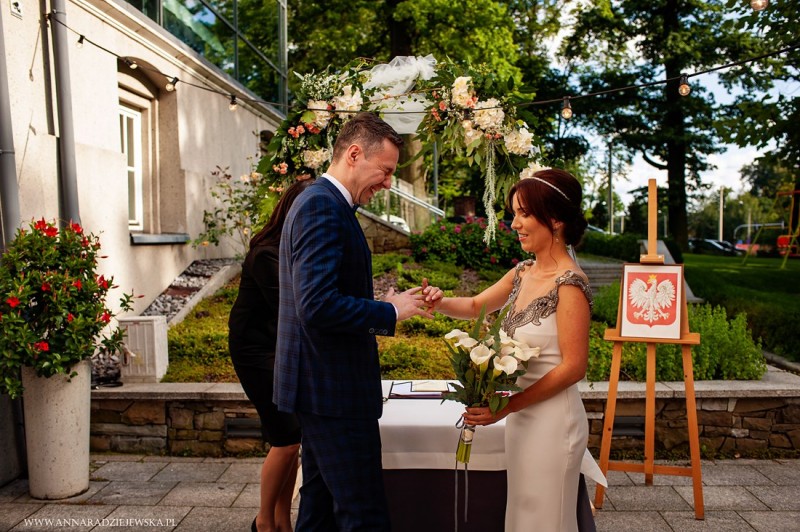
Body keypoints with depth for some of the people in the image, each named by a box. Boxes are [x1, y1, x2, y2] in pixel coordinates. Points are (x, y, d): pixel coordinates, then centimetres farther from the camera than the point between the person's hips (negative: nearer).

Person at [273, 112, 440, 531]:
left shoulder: (322, 203, 14)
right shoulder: (323, 207, -17)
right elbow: (317, 305, -27)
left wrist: (390, 304, 8)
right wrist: (390, 312, -15)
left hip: (321, 385, 10)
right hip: (333, 388, -10)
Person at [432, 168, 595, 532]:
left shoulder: (569, 283, -18)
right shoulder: (524, 272, 5)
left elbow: (573, 367, -19)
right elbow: (476, 306, 17)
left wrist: (507, 407, -19)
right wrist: (439, 302, -4)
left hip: (552, 418, -7)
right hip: (522, 416, 7)